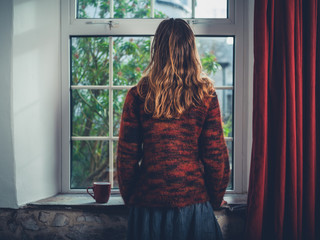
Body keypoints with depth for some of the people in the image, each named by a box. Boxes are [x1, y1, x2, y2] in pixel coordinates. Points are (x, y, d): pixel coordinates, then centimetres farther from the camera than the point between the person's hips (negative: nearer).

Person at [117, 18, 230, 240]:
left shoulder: (138, 95, -6)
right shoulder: (205, 94, -7)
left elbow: (127, 155, -2)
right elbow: (216, 155, -4)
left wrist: (129, 197, 13)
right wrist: (216, 199, 10)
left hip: (148, 201, 1)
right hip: (193, 200, 0)